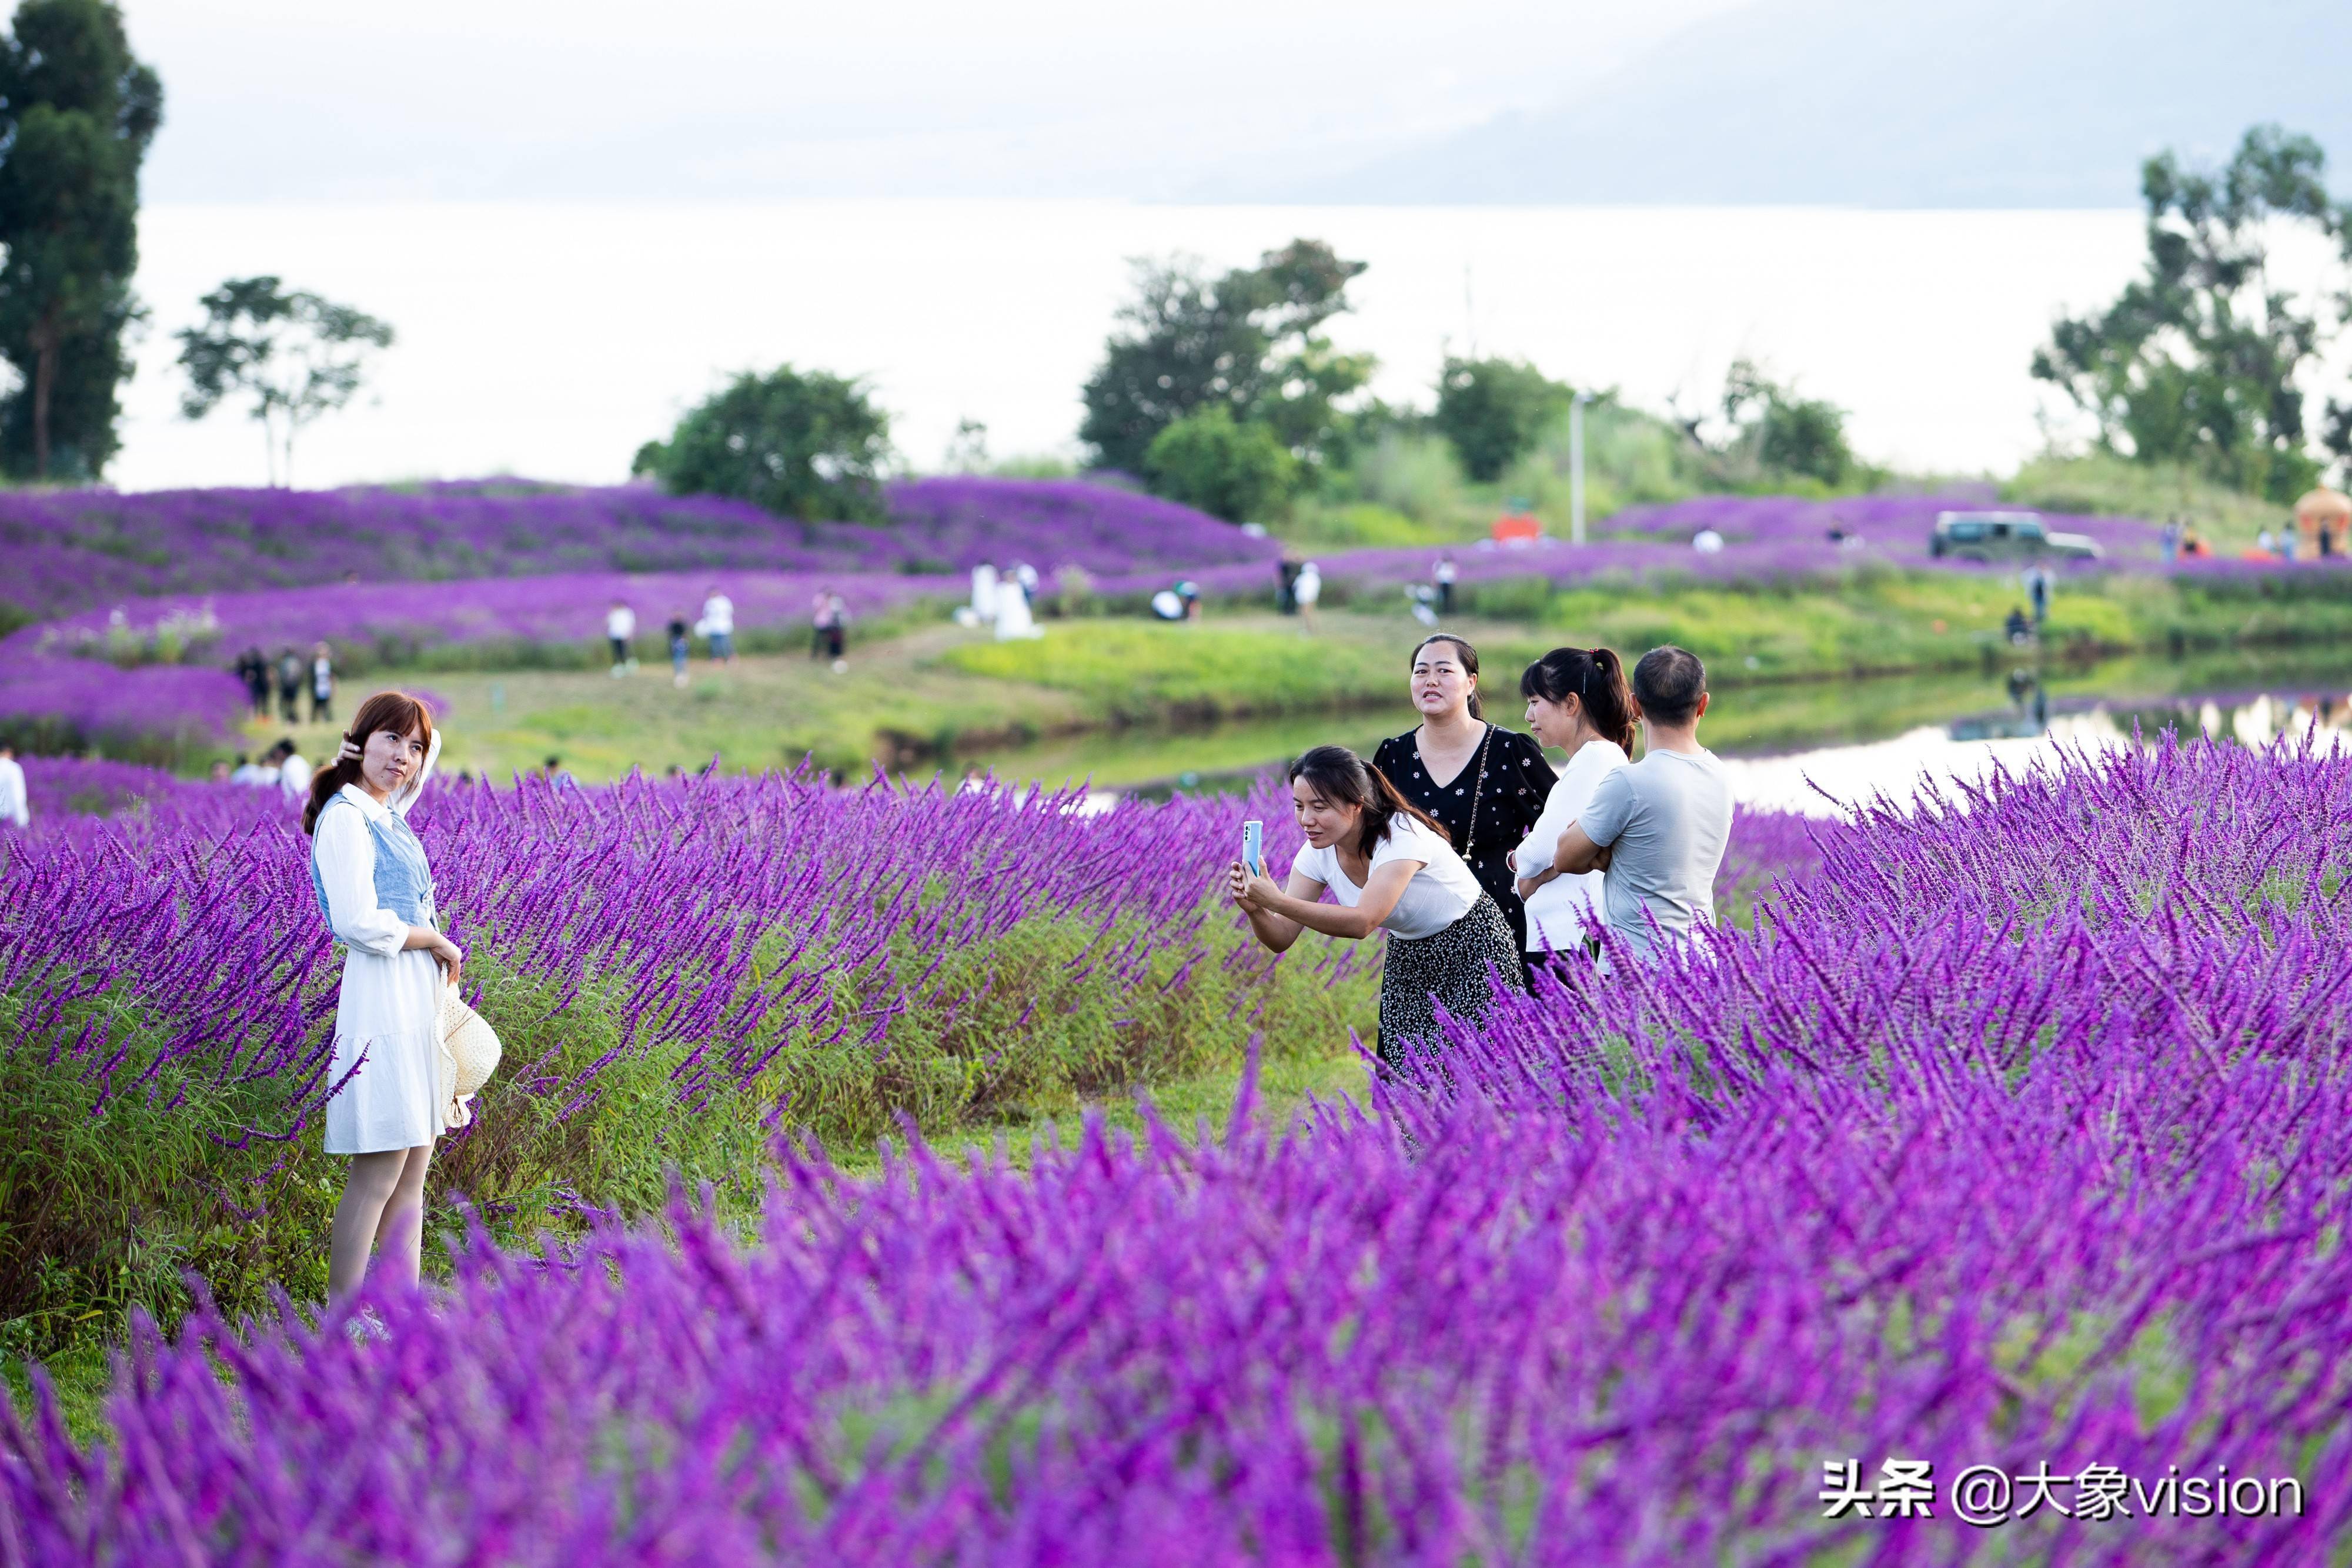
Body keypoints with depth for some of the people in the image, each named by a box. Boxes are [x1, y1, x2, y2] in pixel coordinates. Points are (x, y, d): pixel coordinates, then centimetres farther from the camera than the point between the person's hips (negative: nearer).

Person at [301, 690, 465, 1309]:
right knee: (378, 1171, -9)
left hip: (418, 999, 10)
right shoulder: (346, 817, -12)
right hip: (380, 997, -10)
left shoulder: (389, 813, 13)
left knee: (415, 1163, 11)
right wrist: (438, 943, -8)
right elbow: (361, 923, -20)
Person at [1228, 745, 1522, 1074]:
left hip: (1472, 952, -6)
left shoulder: (1402, 835, -30)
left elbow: (1362, 923, -41)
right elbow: (1281, 938, -13)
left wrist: (1277, 901, -49)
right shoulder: (1318, 853, -10)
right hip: (1408, 956, 6)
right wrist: (1254, 908, -35)